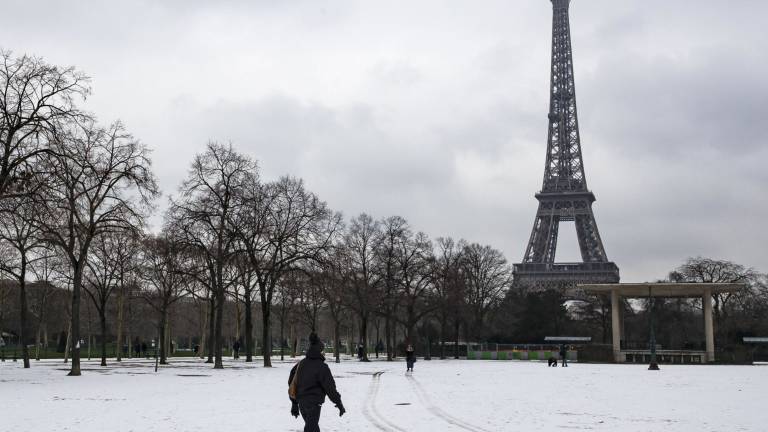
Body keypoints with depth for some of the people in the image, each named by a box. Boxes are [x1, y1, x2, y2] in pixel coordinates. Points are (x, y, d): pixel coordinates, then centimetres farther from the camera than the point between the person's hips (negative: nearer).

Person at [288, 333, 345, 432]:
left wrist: (294, 403, 19)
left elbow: (291, 382, 11)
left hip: (301, 402, 7)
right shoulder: (321, 366, -15)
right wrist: (339, 403, -2)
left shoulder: (301, 364, 6)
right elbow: (330, 387, -13)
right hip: (314, 403, -7)